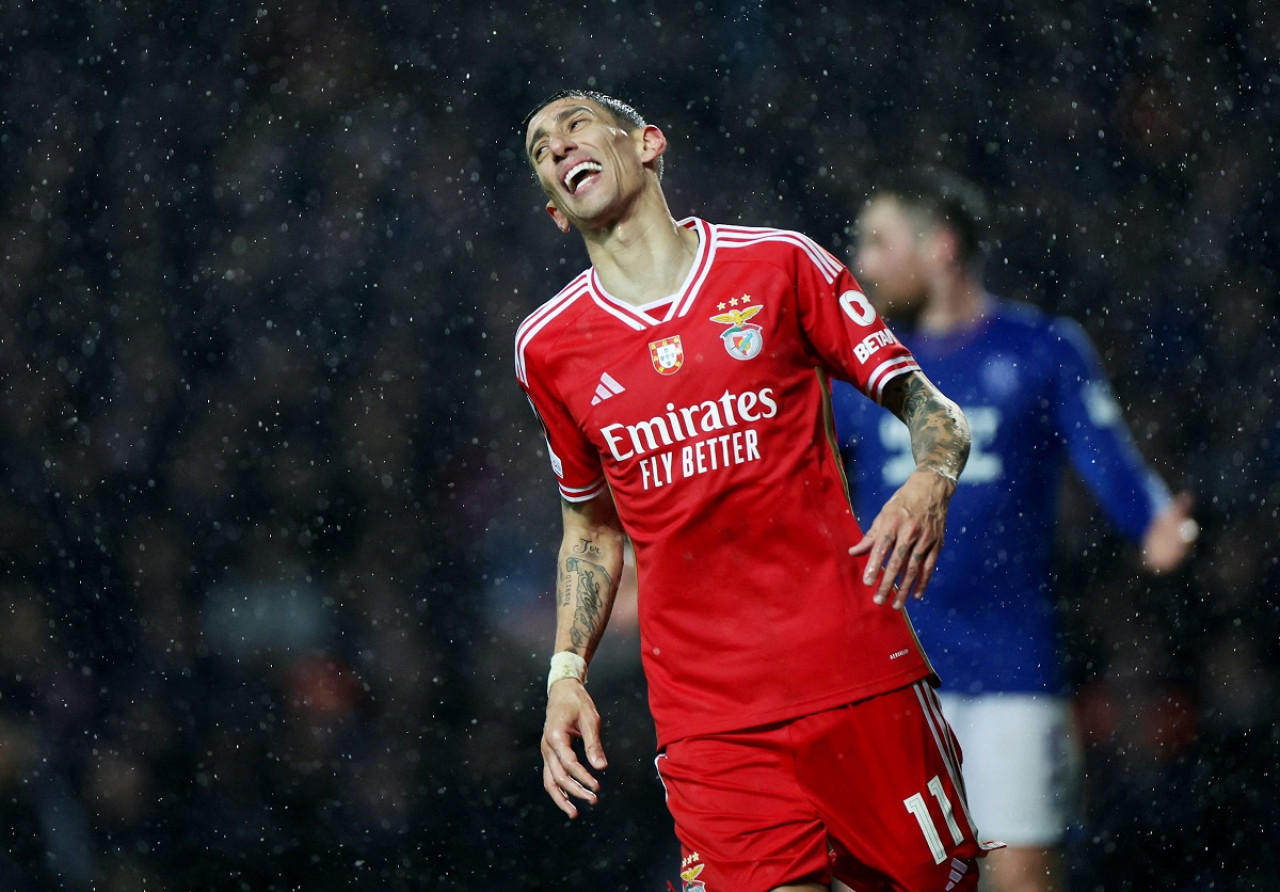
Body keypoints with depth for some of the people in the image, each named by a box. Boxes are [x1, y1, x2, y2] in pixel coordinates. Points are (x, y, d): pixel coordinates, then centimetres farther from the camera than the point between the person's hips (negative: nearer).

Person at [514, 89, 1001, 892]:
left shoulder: (779, 264, 3)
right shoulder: (548, 347, 10)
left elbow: (928, 407, 6)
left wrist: (931, 483, -16)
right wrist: (566, 674, 10)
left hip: (859, 672, -1)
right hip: (705, 717, 1)